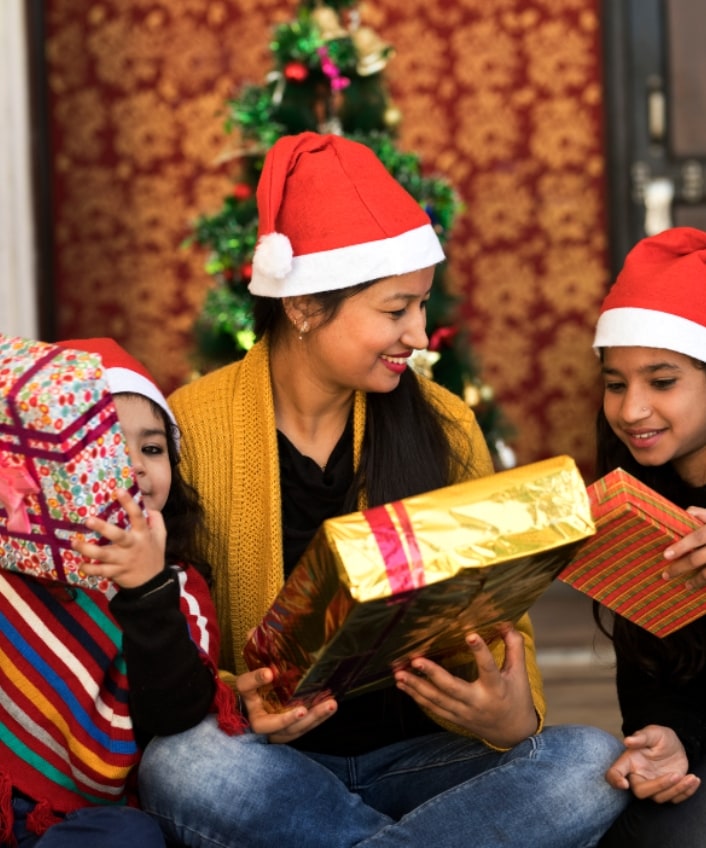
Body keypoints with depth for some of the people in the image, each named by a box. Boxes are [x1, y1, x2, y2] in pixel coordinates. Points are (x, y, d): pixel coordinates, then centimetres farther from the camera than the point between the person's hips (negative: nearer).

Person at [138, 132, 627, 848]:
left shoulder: (443, 426, 2)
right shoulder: (192, 427, -6)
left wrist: (513, 717, -19)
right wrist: (231, 703, -24)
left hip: (416, 758, 2)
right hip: (276, 761, -1)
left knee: (591, 763, -26)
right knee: (182, 765, -36)